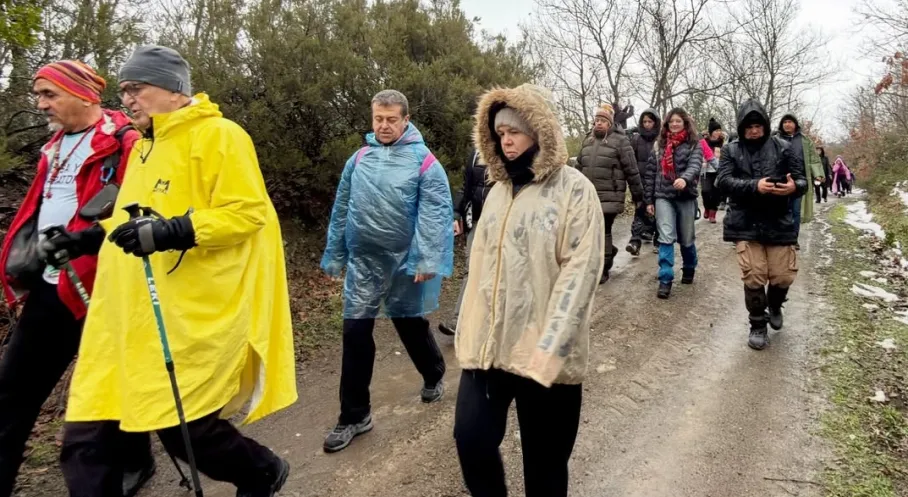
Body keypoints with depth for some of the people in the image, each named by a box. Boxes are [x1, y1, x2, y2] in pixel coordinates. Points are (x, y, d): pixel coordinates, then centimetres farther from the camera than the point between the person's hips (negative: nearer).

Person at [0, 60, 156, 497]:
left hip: (100, 286, -8)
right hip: (49, 285, 8)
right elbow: (39, 206, 24)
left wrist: (86, 239, -27)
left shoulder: (123, 143, -11)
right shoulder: (56, 146, 17)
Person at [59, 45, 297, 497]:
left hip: (191, 317, -8)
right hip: (128, 318, 9)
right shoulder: (144, 146, 20)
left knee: (183, 427, 0)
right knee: (86, 439, 6)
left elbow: (248, 213, -16)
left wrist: (174, 232, -26)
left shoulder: (217, 135, -7)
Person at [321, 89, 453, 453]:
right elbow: (341, 210, 10)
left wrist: (428, 260, -23)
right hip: (363, 260, 3)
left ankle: (434, 376, 44)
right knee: (355, 333, 2)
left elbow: (434, 214, -14)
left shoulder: (423, 161, -7)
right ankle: (354, 415, 14)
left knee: (410, 324, 14)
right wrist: (334, 255, 11)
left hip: (404, 260, -3)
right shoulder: (359, 159, 5)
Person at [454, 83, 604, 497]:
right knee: (471, 438, 1)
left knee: (544, 459, 9)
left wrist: (549, 348, -20)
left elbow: (579, 272, -13)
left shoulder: (574, 190, -5)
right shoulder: (499, 190, 13)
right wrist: (468, 334, 8)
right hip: (488, 345, 5)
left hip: (542, 352, -4)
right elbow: (480, 266, 13)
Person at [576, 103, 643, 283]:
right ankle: (610, 250, 38)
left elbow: (631, 171, -4)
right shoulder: (587, 141, 14)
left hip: (609, 198, -6)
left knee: (603, 231, -2)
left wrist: (638, 195, -3)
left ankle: (603, 270, 10)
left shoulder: (620, 141, -5)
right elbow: (579, 168, 21)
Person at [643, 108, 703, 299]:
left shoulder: (694, 144, 1)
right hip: (663, 197, 1)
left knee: (686, 239, 11)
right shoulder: (660, 144, 9)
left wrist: (685, 178, -40)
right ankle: (665, 279, -9)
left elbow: (695, 165, -18)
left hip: (686, 197, -1)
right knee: (666, 238, -10)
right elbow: (650, 172, 9)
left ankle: (689, 269, 37)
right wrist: (649, 199, 5)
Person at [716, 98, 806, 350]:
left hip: (779, 223, 1)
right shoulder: (731, 150, 3)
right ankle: (758, 324, 17)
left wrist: (794, 187, -24)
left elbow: (802, 181, 1)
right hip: (745, 225, -1)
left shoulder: (784, 148, 3)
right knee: (753, 278, -3)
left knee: (783, 276, 3)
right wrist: (755, 186, -27)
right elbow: (724, 181, -10)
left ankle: (775, 306, 38)